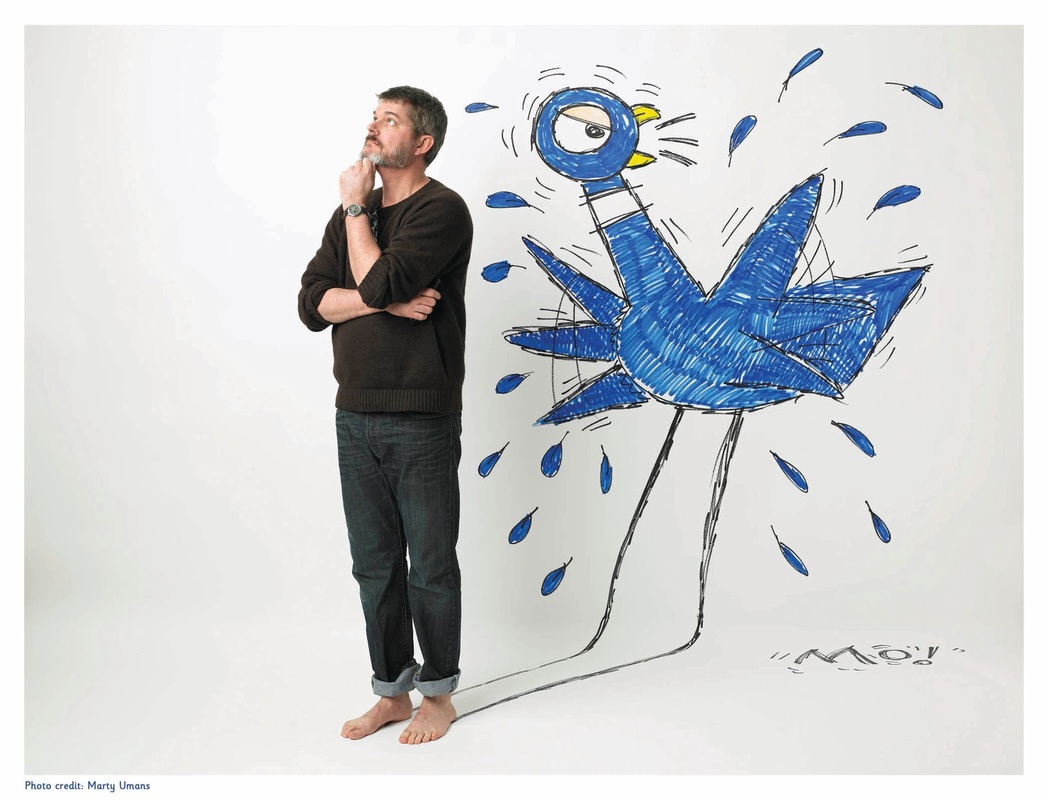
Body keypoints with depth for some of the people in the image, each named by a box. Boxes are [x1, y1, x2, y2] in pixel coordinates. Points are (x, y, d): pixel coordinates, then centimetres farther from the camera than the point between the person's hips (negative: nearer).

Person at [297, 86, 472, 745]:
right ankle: (393, 692, 27)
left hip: (421, 422, -6)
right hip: (356, 416, 7)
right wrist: (389, 302, -13)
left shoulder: (442, 210, -8)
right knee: (375, 565, 13)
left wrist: (355, 205, -8)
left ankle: (438, 695, 22)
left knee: (430, 567, 5)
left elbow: (378, 280, -23)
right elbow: (313, 302, 4)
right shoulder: (353, 213, 14)